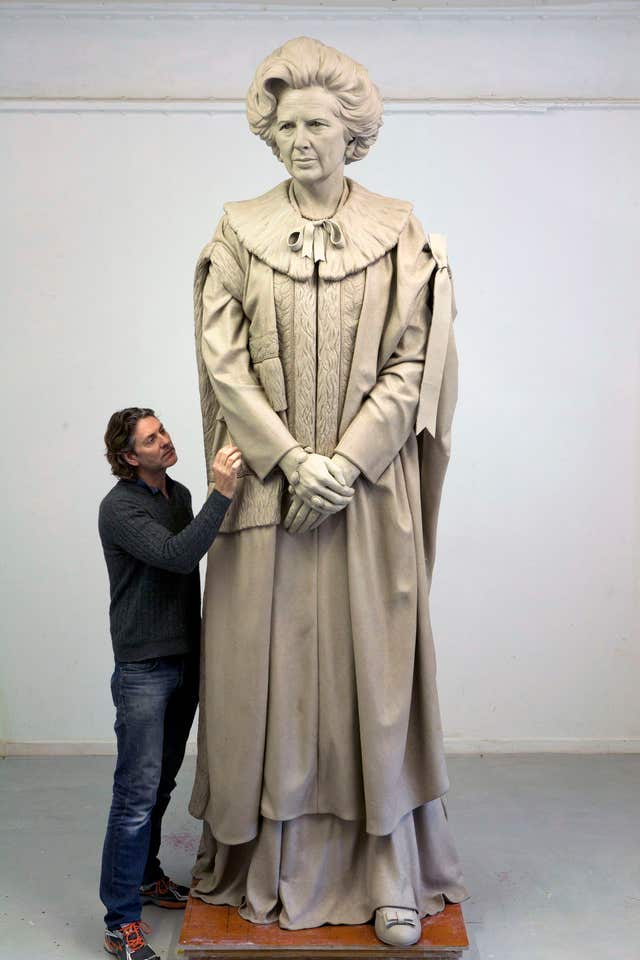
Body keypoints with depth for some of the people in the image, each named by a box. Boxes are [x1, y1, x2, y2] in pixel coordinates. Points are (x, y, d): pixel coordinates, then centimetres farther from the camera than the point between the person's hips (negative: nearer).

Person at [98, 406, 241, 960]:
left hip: (185, 660, 7)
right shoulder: (120, 507, -14)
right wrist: (221, 494, -36)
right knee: (137, 793, -4)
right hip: (143, 668, -7)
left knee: (162, 784, 18)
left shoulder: (181, 495, 9)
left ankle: (147, 876, 35)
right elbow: (177, 556, -28)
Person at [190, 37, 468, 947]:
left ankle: (391, 877, 17)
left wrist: (347, 461, -13)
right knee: (263, 667, 5)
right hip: (266, 485, 1)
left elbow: (413, 365, -2)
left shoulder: (402, 237, 5)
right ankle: (261, 868, 22)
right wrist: (294, 459, -13)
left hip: (369, 488, 0)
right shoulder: (238, 235, 7)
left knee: (373, 669, 3)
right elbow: (223, 362, -2)